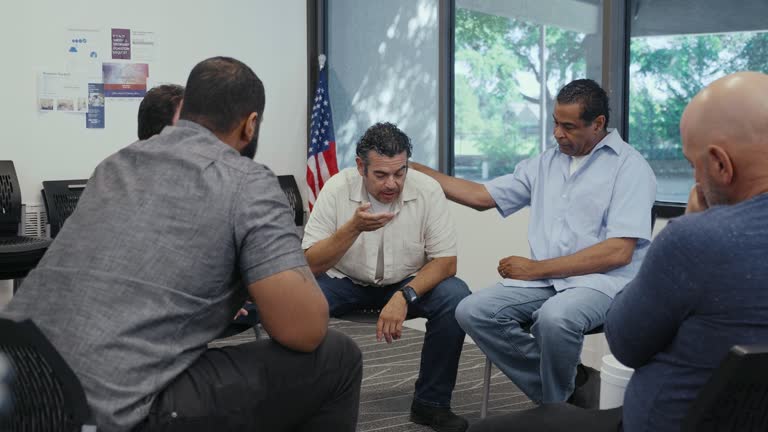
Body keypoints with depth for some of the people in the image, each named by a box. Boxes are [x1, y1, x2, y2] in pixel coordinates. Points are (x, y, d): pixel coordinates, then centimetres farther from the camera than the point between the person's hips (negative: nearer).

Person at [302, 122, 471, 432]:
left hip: (409, 282, 1)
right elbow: (309, 264, -19)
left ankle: (431, 403, -9)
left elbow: (446, 262, -15)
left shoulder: (427, 190, -17)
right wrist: (353, 228, -35)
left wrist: (404, 296, -32)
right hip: (346, 282, -1)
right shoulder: (337, 189, -18)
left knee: (455, 297, -27)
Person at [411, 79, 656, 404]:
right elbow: (482, 196, 19)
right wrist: (416, 169, 13)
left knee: (554, 317, -37)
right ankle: (570, 390, -8)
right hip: (546, 280, 6)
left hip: (603, 280, -6)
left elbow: (619, 252, -12)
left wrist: (537, 268, -11)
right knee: (473, 312, -18)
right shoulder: (545, 163, 17)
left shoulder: (630, 166, -3)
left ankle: (558, 405, -7)